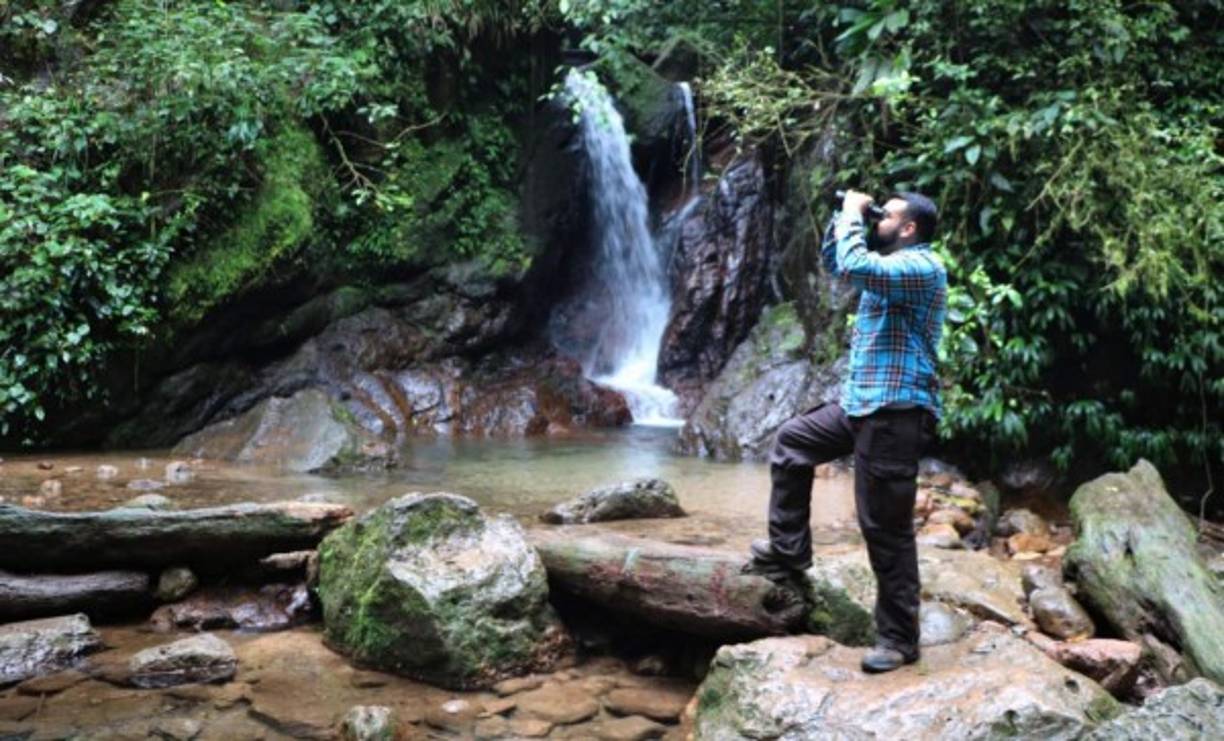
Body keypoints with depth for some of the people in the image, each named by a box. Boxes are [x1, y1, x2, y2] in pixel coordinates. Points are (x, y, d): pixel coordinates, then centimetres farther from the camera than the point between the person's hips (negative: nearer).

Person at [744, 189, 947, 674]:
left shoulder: (921, 266, -15)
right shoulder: (891, 262, 16)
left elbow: (854, 268, -30)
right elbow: (834, 263, 28)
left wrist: (852, 215, -15)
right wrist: (844, 215, 13)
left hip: (894, 413, -10)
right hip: (859, 404, 10)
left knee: (886, 528, -5)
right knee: (790, 443, 18)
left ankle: (899, 638, 5)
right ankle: (789, 550, 25)